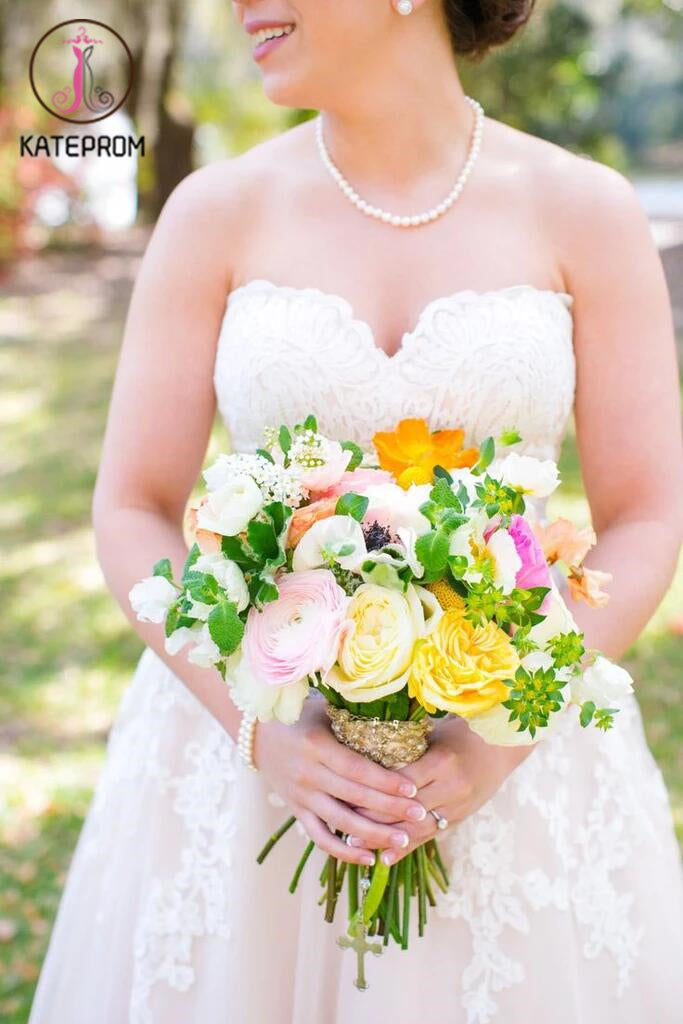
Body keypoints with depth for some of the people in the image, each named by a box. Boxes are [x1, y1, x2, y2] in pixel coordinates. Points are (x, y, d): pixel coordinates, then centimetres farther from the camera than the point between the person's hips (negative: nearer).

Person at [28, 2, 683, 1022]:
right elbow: (132, 512, -2)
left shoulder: (584, 209, -4)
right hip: (248, 736, 1)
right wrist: (263, 733, -14)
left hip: (512, 741, 0)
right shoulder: (218, 211, -3)